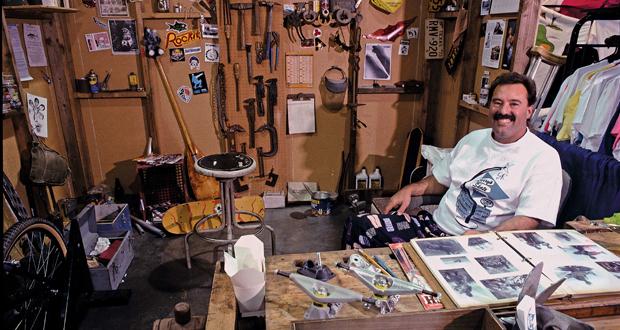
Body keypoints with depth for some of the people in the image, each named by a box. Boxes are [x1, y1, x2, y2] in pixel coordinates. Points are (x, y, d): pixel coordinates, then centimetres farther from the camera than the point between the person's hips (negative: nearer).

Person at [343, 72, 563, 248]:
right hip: (434, 225, 6)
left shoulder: (544, 158, -5)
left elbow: (529, 220, -14)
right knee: (359, 227, -10)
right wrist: (411, 189, 6)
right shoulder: (473, 139, 15)